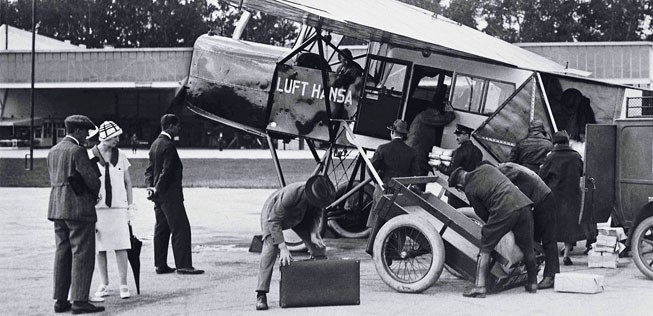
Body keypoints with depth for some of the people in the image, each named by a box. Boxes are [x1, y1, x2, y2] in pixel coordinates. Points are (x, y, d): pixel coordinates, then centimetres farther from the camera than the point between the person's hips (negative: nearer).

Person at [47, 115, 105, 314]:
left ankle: (60, 301, 14)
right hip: (79, 209, -8)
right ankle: (79, 301, -5)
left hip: (57, 208, 8)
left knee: (62, 254, 12)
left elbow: (54, 180, 16)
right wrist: (94, 194, 7)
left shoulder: (53, 151, 13)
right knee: (82, 254, -4)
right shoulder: (77, 151, -13)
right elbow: (92, 180, -15)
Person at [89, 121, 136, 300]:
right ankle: (104, 285, 14)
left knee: (121, 247, -4)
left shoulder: (121, 156, 7)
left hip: (118, 207, 1)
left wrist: (131, 206, 7)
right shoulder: (90, 156, -2)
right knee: (99, 248, 4)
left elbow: (128, 182, 12)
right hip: (97, 207, -1)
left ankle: (123, 285, 1)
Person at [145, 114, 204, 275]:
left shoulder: (155, 144, 14)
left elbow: (149, 169, 15)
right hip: (170, 194, -10)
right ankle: (183, 265, -6)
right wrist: (157, 189, -11)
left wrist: (150, 186, 4)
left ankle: (160, 265, 15)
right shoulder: (168, 145, -16)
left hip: (159, 195, 10)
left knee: (161, 229, 12)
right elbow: (167, 171, -19)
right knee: (181, 229, -6)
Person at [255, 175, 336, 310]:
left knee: (319, 247, -3)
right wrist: (283, 247, -44)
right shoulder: (291, 194, -45)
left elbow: (316, 215, -6)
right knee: (270, 250, -26)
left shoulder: (318, 196, -26)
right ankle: (261, 295, -27)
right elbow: (274, 221, -40)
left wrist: (313, 233, -24)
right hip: (272, 214, -6)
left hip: (300, 216, 6)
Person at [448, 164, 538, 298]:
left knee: (485, 248, 8)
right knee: (527, 248, 20)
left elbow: (484, 215, 11)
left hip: (503, 211, -6)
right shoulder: (486, 168, 20)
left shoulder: (469, 190, 6)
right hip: (523, 203, 6)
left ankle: (480, 286, 1)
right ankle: (533, 283, 34)